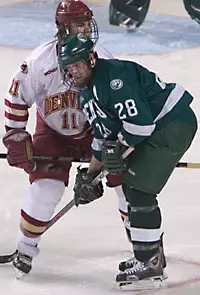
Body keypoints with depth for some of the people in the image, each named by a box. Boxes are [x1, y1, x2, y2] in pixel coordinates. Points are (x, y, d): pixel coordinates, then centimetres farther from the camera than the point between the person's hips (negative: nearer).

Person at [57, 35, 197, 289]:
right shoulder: (86, 93, 12)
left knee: (139, 189, -13)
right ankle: (151, 255, 27)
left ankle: (150, 265, -9)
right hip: (153, 131, 11)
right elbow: (102, 136, 21)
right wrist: (90, 176, 19)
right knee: (130, 187, 16)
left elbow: (140, 121, -27)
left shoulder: (112, 75, -22)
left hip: (174, 123, -11)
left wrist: (117, 147, -13)